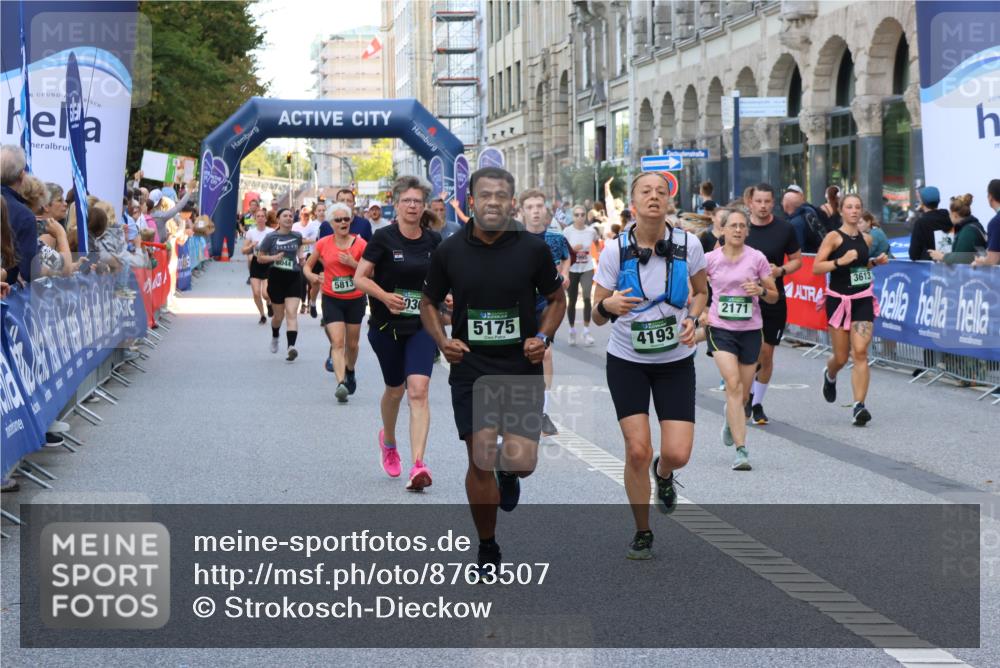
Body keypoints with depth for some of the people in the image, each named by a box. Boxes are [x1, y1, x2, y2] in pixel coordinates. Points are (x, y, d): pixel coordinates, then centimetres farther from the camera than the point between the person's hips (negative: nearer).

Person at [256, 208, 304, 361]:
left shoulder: (297, 236, 6)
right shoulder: (271, 237, -2)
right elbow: (260, 258, 2)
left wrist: (300, 256, 11)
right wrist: (273, 257, -16)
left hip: (294, 278, 1)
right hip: (276, 278, -1)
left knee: (292, 313, -15)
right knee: (279, 315, 11)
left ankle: (291, 347, -27)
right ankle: (274, 337, 43)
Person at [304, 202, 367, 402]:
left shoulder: (360, 243, -5)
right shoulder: (323, 244, -2)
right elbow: (307, 265, 10)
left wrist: (353, 263, -19)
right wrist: (311, 276, -12)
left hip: (355, 300, 1)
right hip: (332, 300, -1)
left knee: (352, 344, 14)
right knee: (337, 342, -15)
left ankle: (350, 372, 42)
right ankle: (341, 383, -24)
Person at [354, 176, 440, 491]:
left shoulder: (433, 240, 4)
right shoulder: (384, 238, -7)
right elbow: (360, 278, -8)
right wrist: (385, 296, -24)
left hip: (422, 326, 1)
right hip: (387, 326, -1)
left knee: (418, 390, -14)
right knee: (395, 390, 14)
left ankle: (417, 465, -21)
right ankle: (388, 440, 46)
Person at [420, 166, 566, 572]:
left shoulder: (533, 249, -3)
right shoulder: (449, 252, -1)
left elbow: (556, 298, 10)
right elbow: (429, 303, 11)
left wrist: (543, 337, -6)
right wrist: (442, 341, -6)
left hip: (522, 368, 0)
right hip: (470, 368, 0)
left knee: (522, 461, -8)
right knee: (479, 462, -3)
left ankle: (507, 472, 32)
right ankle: (487, 548, 15)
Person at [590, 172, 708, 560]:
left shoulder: (688, 244, -10)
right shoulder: (615, 250, -12)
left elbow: (701, 292, 9)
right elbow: (597, 317, -8)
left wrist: (692, 318, -11)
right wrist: (608, 306, -31)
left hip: (676, 361, 1)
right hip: (627, 361, -1)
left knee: (677, 454, -9)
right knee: (637, 451, -8)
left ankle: (663, 474, 31)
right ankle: (642, 532, 15)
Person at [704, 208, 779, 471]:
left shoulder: (757, 258, -2)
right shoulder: (710, 259, -2)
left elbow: (774, 296, 5)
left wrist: (761, 290, -16)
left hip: (750, 330, 2)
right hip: (720, 329, -2)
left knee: (743, 394, 9)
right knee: (733, 385, -18)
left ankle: (730, 418, 46)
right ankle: (741, 450, -19)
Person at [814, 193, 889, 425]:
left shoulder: (866, 239, 8)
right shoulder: (834, 237, -7)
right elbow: (816, 268, -13)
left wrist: (875, 262, 7)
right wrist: (840, 261, -25)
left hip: (863, 300, 3)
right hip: (839, 299, -3)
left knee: (860, 352, -12)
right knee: (841, 357, 6)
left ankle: (859, 406, -14)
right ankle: (829, 376, 43)